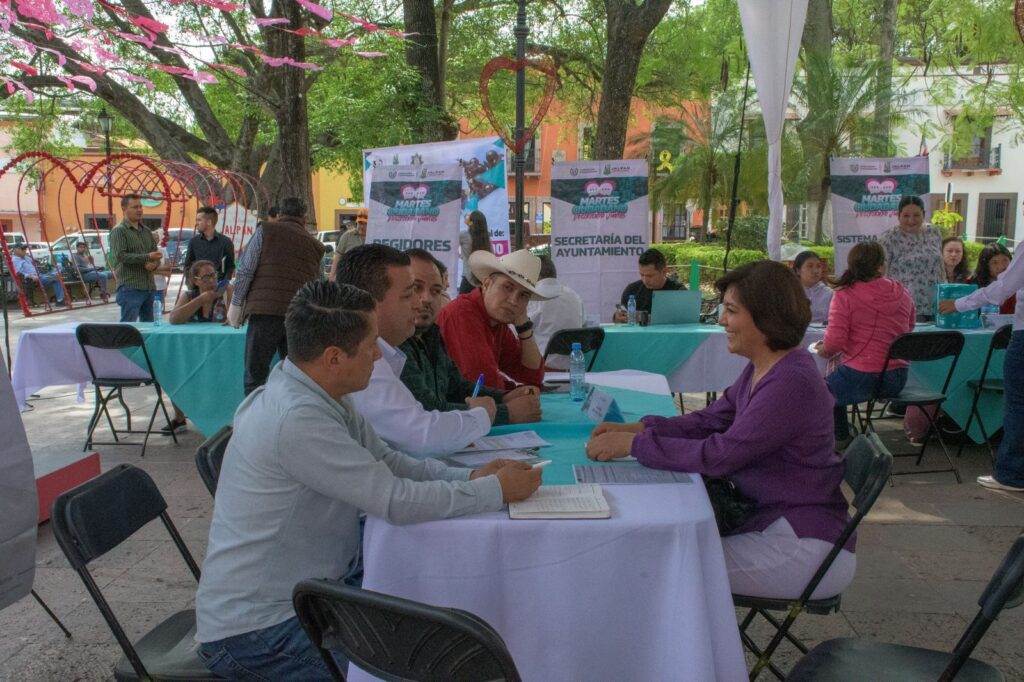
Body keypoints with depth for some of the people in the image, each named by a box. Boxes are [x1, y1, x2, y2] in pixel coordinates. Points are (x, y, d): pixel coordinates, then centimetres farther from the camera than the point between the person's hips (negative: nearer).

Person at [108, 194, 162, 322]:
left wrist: (154, 263, -8)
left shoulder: (146, 231, 17)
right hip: (130, 288, -7)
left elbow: (156, 254, 16)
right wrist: (147, 257, -23)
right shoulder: (119, 230, -4)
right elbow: (120, 255, -16)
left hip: (150, 287, 7)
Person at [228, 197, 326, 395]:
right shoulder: (315, 244, 17)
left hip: (265, 311, -3)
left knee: (255, 377, 1)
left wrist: (235, 306, 6)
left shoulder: (265, 230, 7)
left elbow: (245, 270, -1)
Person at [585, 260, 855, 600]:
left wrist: (634, 444, -21)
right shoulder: (762, 369, 5)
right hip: (772, 520, 9)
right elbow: (711, 419, 7)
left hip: (806, 544, -9)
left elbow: (721, 454, -28)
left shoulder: (792, 383, -25)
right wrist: (634, 428, -5)